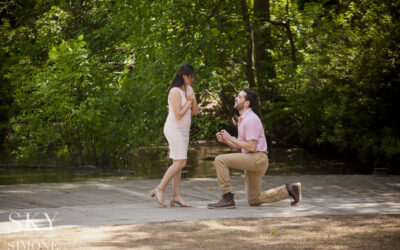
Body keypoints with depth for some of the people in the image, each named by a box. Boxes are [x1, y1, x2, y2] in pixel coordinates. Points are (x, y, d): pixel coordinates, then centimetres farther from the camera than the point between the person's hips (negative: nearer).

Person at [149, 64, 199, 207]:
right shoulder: (175, 92, -14)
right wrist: (188, 102, -10)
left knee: (179, 163, 4)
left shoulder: (187, 90, 13)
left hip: (183, 130, 9)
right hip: (174, 129, -9)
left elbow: (195, 112, 11)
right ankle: (159, 190, -10)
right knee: (180, 162, -15)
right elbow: (178, 115, -20)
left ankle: (176, 196, 3)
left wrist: (193, 99, -5)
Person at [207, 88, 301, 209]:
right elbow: (238, 146, 22)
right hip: (251, 162, 10)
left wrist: (230, 138, -15)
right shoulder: (242, 119, 18)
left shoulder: (250, 119, -14)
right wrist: (224, 140, 4)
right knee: (254, 201, 12)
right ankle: (288, 189, 16)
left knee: (220, 160, -20)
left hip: (257, 158, -10)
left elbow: (251, 147, -20)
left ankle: (227, 198, -19)